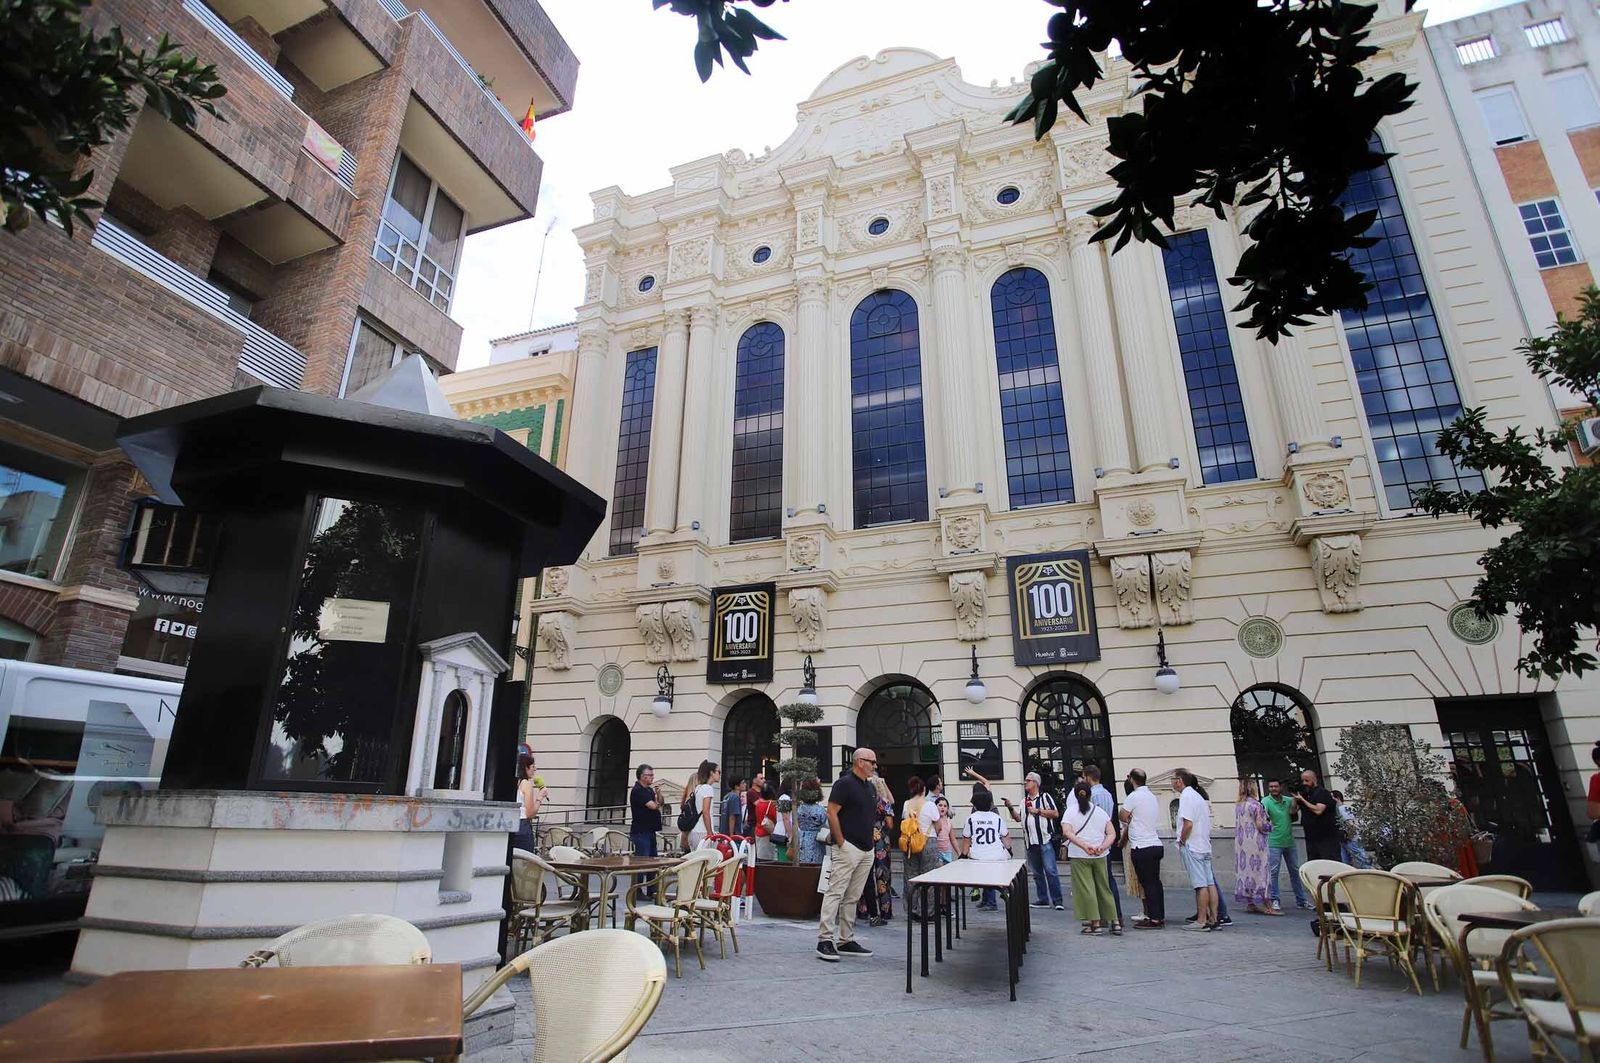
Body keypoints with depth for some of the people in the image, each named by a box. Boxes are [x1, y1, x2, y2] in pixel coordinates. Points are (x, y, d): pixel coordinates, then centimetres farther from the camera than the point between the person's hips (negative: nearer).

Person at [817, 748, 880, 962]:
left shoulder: (870, 787, 16)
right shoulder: (844, 783, -11)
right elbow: (832, 813, -15)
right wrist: (840, 842, -15)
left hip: (866, 850, 9)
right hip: (848, 847, -9)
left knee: (852, 897, 13)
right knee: (835, 893, -8)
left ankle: (846, 940, 19)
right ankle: (825, 940, -6)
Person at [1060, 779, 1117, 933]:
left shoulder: (1070, 812, -2)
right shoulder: (1101, 811, 8)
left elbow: (1067, 832, -18)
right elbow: (1112, 833, 0)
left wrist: (1084, 846, -25)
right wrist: (1103, 847, -11)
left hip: (1079, 856, -3)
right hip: (1100, 856, 4)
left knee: (1085, 889, 1)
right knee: (1104, 887, 14)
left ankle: (1095, 922, 0)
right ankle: (1113, 920, 17)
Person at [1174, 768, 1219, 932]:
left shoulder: (1186, 796, -13)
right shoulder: (1198, 796, 17)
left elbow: (1188, 824, -21)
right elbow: (1206, 824, 19)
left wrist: (1181, 842, -8)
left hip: (1192, 846, -9)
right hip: (1204, 845, 9)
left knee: (1200, 885, -7)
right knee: (1209, 883, 8)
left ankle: (1201, 921, -4)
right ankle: (1213, 918, 12)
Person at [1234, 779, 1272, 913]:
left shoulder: (1237, 806, 9)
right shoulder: (1255, 804, -13)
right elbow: (1261, 825, -13)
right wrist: (1270, 823, 4)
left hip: (1241, 844, 7)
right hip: (1256, 843, -7)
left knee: (1245, 869, 8)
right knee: (1259, 871, -4)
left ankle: (1250, 904, 13)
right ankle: (1266, 906, -2)